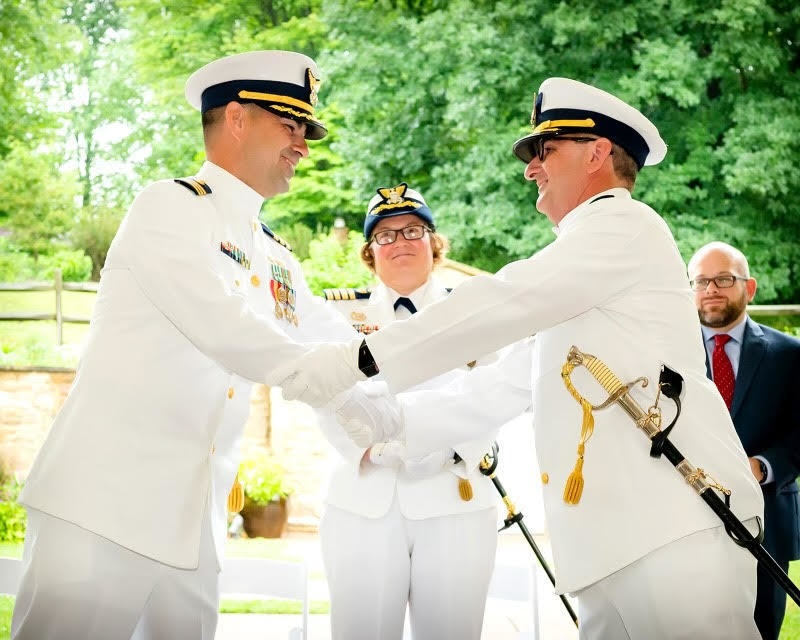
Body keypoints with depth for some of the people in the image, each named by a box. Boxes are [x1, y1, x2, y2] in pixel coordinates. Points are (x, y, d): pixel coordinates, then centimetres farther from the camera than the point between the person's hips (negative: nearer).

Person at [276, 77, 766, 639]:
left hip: (678, 527, -9)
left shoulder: (625, 225, -3)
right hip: (618, 540, 9)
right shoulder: (578, 271, 28)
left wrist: (359, 360, -15)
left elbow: (502, 302, -14)